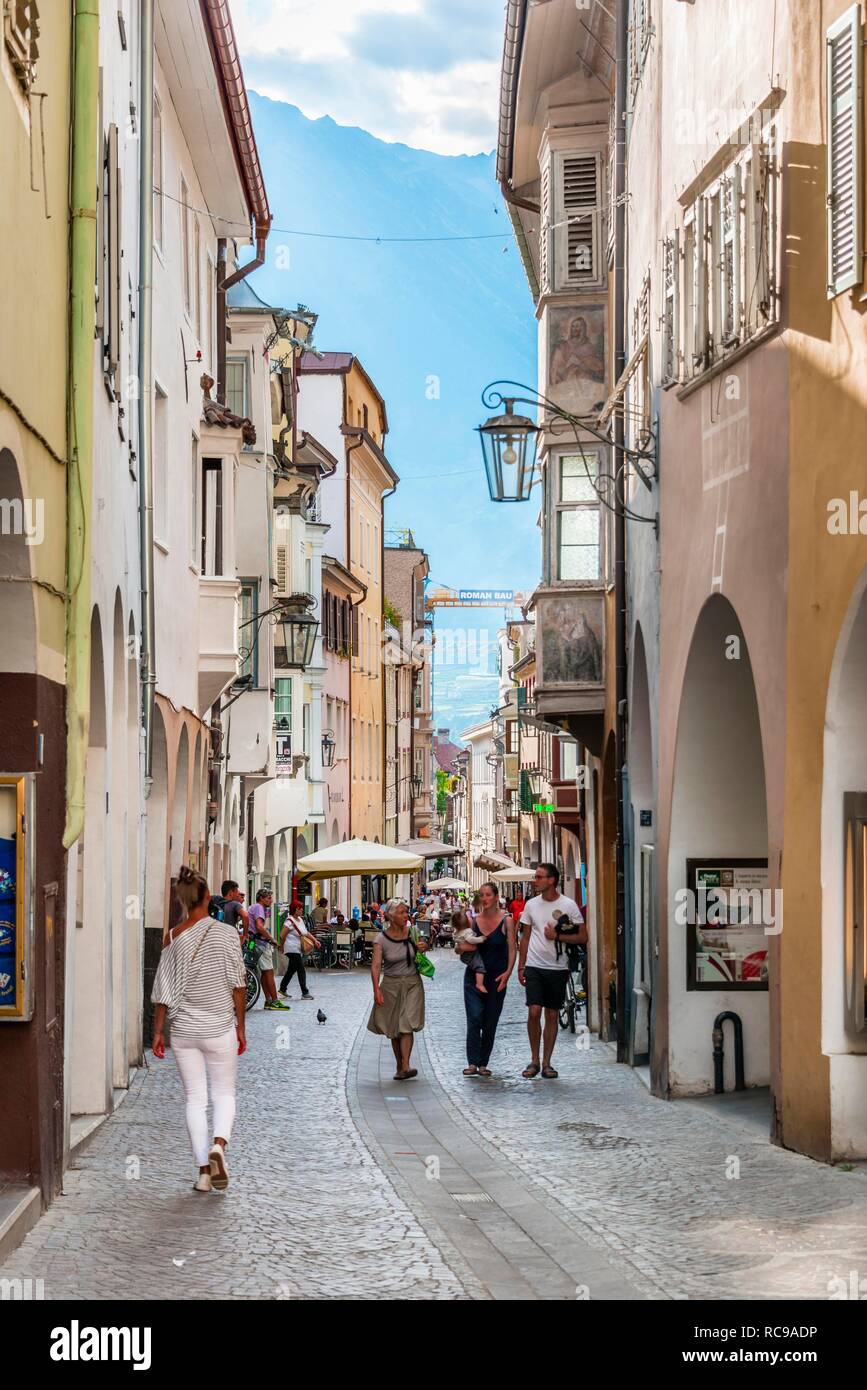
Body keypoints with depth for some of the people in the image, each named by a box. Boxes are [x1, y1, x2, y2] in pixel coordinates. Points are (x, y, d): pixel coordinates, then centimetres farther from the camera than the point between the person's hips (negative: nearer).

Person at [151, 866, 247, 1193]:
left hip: (183, 1030, 1)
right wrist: (240, 1025, 5)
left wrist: (158, 1031, 8)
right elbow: (237, 983, -4)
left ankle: (204, 1171, 6)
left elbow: (163, 990, 0)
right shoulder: (226, 932, -7)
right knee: (224, 1094, 11)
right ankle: (219, 1144, -17)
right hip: (219, 1028, -1)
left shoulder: (173, 937, -3)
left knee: (195, 1099, 8)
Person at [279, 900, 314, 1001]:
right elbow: (282, 936, -17)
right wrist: (282, 947, -6)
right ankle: (305, 993, -9)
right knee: (301, 970, -10)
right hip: (292, 950, -9)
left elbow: (305, 933, 21)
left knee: (291, 970, 15)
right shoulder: (290, 921, -15)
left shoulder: (300, 920, 13)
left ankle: (282, 990, 24)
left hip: (299, 950, 9)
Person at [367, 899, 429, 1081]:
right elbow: (375, 965, -14)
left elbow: (423, 947, 18)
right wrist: (376, 989, -24)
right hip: (391, 985, 0)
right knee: (394, 1028, 8)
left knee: (407, 1025, -12)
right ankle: (399, 1066, 20)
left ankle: (405, 1067, -19)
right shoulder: (382, 938, -9)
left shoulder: (412, 932, -1)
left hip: (412, 983, 0)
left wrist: (424, 947, -7)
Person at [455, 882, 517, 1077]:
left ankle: (483, 1064, 15)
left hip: (496, 978, -1)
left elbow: (512, 949, -6)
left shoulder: (506, 921, -2)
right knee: (474, 1018, -12)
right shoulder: (472, 920, 4)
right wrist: (462, 948, -13)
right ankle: (472, 1063, -11)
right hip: (474, 975, 1)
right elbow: (458, 948, 11)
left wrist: (508, 972, -19)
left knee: (490, 1023, 5)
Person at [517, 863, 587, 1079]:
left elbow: (582, 937, -2)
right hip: (534, 966, 1)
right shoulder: (531, 905, 6)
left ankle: (546, 1063, 12)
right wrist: (520, 966, 8)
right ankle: (534, 1060, 3)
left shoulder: (569, 905, -3)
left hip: (558, 968, -1)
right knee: (534, 1011, -10)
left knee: (552, 1015, 4)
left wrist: (557, 936, -13)